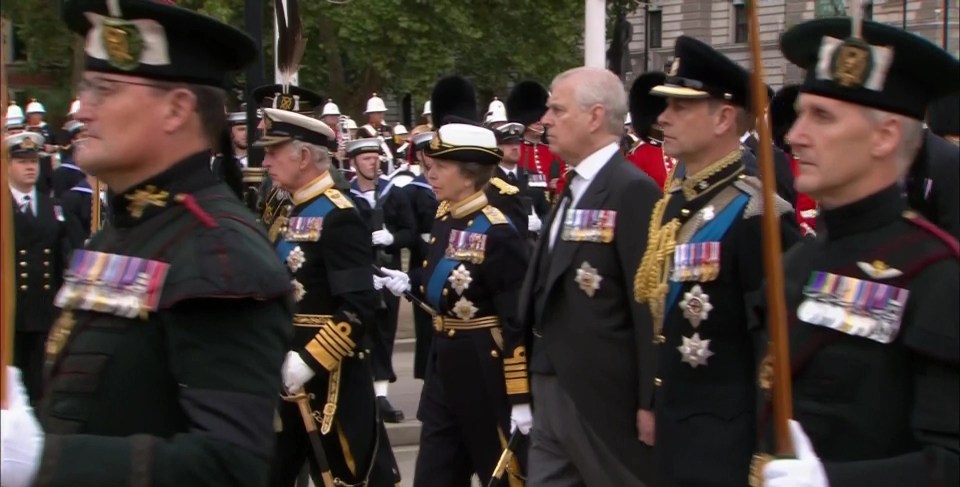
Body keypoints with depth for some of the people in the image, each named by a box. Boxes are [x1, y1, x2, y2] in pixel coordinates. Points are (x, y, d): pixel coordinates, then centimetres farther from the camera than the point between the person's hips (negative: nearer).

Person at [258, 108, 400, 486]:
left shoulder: (338, 217, -16)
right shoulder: (289, 212, 12)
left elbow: (359, 308, -23)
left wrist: (310, 361, -25)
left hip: (329, 372, -9)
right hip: (285, 370, 9)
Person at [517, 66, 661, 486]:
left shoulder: (632, 191, -15)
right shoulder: (573, 189, 14)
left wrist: (650, 401, -20)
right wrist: (539, 381, 18)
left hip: (605, 398, -9)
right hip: (553, 390, 9)